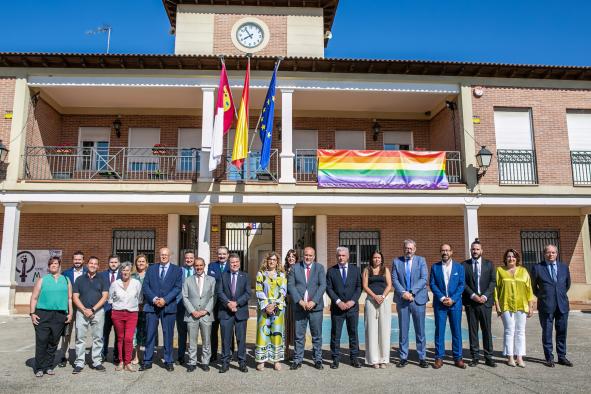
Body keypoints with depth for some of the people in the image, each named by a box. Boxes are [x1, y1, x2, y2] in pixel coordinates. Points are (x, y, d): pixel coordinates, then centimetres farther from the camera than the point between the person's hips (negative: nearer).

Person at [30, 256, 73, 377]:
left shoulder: (66, 280, 13)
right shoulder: (42, 280, 8)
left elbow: (70, 298, 11)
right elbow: (34, 298, 5)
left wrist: (70, 313, 4)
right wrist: (32, 313, -4)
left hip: (60, 316, 2)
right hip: (43, 314, -2)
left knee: (53, 342, 5)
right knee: (41, 341, -4)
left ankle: (48, 366, 15)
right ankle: (39, 368, 5)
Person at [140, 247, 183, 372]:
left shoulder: (177, 270, 6)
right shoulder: (151, 269, 11)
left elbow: (177, 287, -2)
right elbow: (145, 286, 4)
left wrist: (165, 300, -13)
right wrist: (154, 299, -11)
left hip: (169, 306, -1)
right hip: (151, 306, 1)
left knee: (168, 335, 4)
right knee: (150, 334, 4)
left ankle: (168, 361, 14)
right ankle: (147, 361, 13)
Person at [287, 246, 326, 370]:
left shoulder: (319, 268, 5)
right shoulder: (295, 268, 5)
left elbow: (323, 285, -3)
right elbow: (290, 286, -1)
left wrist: (313, 302, -13)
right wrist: (300, 301, -11)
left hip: (315, 306, 0)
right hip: (299, 306, 0)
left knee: (317, 335, 7)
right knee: (298, 336, 5)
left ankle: (317, 360, 18)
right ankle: (297, 360, 15)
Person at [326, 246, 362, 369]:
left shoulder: (355, 269, 7)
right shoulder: (331, 271, 3)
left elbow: (359, 287, 3)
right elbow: (329, 288, -2)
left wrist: (353, 301, -10)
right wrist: (338, 302, -13)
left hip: (352, 306, 1)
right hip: (337, 307, -1)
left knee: (353, 333, 7)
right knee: (335, 334, 2)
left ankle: (354, 358, 17)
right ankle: (335, 359, 12)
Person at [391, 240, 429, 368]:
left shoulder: (421, 260, 5)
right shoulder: (396, 261, 7)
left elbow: (424, 279, -5)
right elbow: (394, 279, 0)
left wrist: (412, 292, -14)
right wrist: (403, 293, -14)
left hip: (418, 299, 0)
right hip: (402, 300, 1)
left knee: (420, 330, 4)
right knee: (403, 330, 6)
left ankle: (422, 358, 14)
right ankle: (403, 357, 15)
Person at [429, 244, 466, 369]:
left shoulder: (459, 267, 6)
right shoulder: (435, 267, 5)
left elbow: (461, 285, 0)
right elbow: (432, 284, 0)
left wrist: (452, 299, -11)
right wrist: (442, 298, -12)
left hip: (455, 303, 0)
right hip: (439, 303, 0)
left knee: (456, 331, 5)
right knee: (439, 331, 1)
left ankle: (458, 358, 14)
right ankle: (439, 358, 9)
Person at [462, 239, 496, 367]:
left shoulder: (489, 264, 8)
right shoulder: (464, 265, 5)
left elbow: (493, 282, 2)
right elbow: (463, 283, 1)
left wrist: (485, 296, -10)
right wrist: (473, 295, -11)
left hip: (485, 301, 0)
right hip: (470, 302, 0)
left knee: (487, 330, 3)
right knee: (472, 330, 3)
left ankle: (488, 357, 10)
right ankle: (475, 357, 10)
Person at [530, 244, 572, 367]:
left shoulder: (564, 267, 8)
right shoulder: (537, 268, -1)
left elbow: (567, 284, 22)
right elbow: (534, 287, 9)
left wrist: (561, 295, 17)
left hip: (562, 305, 3)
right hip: (546, 306, -3)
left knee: (562, 332, 9)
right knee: (547, 333, 3)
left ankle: (562, 357, 20)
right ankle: (549, 358, 10)